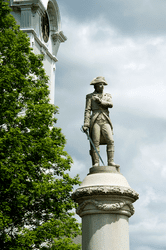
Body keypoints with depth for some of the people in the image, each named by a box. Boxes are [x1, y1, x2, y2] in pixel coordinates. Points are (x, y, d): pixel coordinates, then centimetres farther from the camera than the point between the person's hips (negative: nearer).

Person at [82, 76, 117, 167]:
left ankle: (111, 161, -13)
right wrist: (86, 123, -6)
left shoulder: (107, 96, 22)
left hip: (105, 121, 2)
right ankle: (96, 163, -12)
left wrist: (100, 101, -8)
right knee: (95, 142, -11)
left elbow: (110, 104, 2)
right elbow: (87, 111, 5)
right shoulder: (90, 96, 14)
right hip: (95, 121, -2)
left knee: (110, 141, -12)